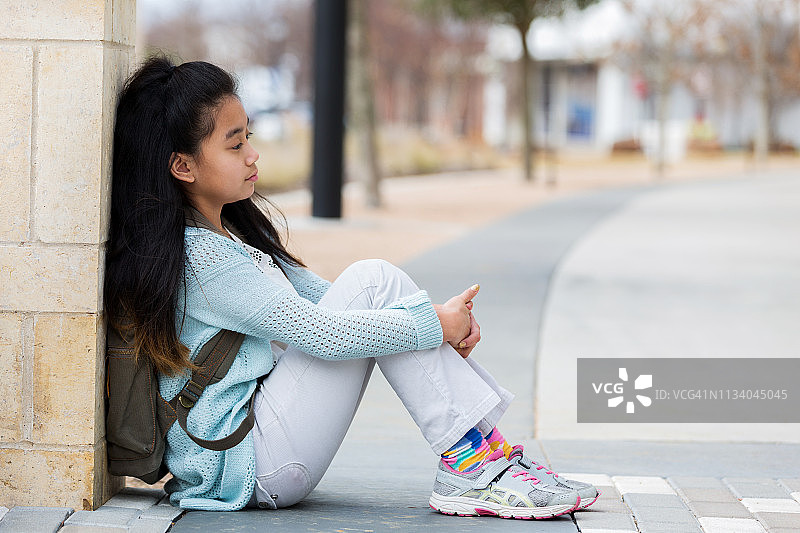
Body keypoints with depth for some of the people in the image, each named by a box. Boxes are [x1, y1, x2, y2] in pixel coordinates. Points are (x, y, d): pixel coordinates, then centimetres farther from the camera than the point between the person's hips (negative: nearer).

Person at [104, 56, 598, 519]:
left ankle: (488, 448, -7)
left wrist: (444, 323, 1)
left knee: (379, 284, 1)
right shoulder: (199, 259, -19)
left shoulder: (231, 232, 14)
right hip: (244, 467, -10)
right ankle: (470, 469, -16)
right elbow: (320, 332, -22)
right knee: (372, 282, -15)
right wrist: (435, 324, -13)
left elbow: (316, 297, 14)